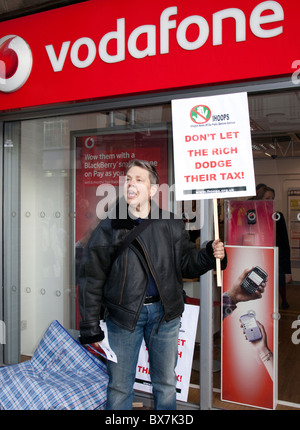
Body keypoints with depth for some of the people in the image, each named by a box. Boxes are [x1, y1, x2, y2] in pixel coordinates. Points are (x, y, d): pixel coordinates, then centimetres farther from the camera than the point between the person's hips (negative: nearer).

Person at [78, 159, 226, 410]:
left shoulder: (171, 225, 2)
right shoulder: (109, 228, -4)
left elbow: (187, 264, 4)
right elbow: (92, 281, -3)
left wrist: (210, 255, -18)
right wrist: (90, 330, -5)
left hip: (165, 314, 2)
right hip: (123, 314, -1)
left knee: (166, 384, 16)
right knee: (119, 387, 9)